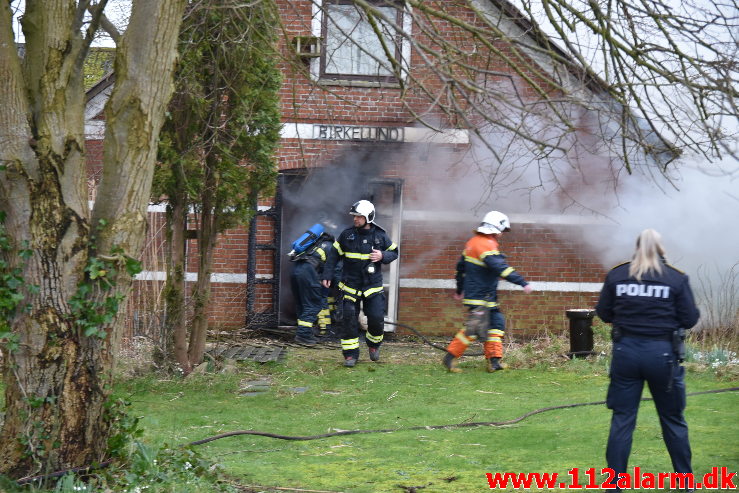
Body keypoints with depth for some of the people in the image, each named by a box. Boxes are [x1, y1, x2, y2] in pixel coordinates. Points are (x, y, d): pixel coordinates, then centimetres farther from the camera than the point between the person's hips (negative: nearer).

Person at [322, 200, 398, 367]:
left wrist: (382, 256, -12)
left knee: (377, 318, -6)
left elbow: (394, 252, 10)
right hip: (350, 285, 0)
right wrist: (327, 275, 0)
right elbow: (334, 255, 6)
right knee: (349, 319, -4)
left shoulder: (380, 235, 0)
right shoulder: (347, 235, 0)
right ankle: (350, 354, 5)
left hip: (373, 286, 0)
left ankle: (374, 344, 24)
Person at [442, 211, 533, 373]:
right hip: (479, 298, -11)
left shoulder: (473, 242, 14)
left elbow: (461, 266, 24)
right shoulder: (486, 245, -18)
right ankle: (450, 357, 0)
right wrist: (523, 283, -31)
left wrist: (460, 289, 35)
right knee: (473, 329, -7)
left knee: (496, 324, 10)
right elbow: (501, 268, -29)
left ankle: (493, 361, 9)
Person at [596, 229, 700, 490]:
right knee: (673, 419, 12)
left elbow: (603, 313, 7)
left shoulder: (616, 275, 1)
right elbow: (689, 319, -3)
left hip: (626, 351, 1)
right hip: (662, 353, -1)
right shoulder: (676, 278, -3)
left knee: (622, 419, 7)